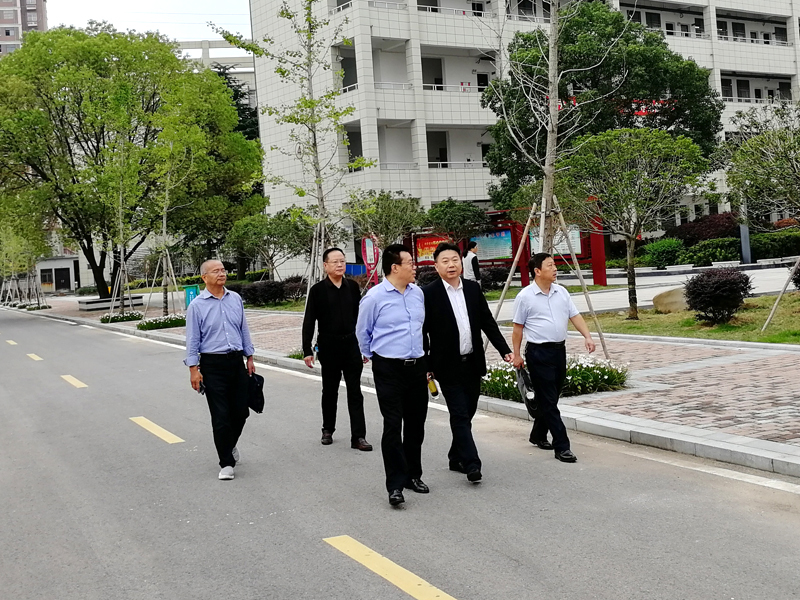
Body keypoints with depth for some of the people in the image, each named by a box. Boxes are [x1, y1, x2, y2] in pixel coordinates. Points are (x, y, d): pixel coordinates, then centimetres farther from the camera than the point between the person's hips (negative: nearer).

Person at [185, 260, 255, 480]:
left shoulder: (235, 299, 7)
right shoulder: (197, 305, -5)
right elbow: (193, 340, -3)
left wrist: (249, 358, 14)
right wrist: (193, 369, -8)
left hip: (236, 361, 4)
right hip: (213, 365, -4)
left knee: (241, 411, 8)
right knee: (221, 416, -2)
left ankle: (230, 445, 37)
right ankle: (226, 463, 9)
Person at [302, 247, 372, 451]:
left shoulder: (353, 287, 4)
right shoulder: (318, 290, -4)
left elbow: (360, 316, 9)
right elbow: (309, 322, -4)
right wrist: (307, 350, -8)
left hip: (351, 344, 2)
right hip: (328, 346, -2)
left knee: (355, 392, 0)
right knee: (330, 391, 11)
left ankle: (358, 436, 1)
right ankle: (328, 430, 28)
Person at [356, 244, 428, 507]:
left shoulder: (418, 293, 7)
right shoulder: (374, 297, -9)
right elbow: (362, 332, 4)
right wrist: (373, 357, 14)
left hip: (417, 367, 6)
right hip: (389, 369, -5)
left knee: (416, 424, 13)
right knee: (393, 426, -7)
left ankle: (413, 475, 28)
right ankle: (395, 485, -1)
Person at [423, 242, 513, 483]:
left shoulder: (473, 288, 7)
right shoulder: (429, 293, -8)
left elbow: (488, 322, 10)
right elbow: (422, 332, -6)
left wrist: (505, 350, 2)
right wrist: (424, 365, -8)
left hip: (473, 362, 5)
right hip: (447, 366, -5)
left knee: (467, 413, 13)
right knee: (460, 415, -7)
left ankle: (456, 458, 28)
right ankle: (471, 463, -7)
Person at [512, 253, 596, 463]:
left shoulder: (561, 292, 8)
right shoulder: (525, 297, -7)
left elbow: (575, 316, 8)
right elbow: (518, 328, -3)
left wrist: (587, 336, -7)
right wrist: (517, 355, -3)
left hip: (559, 350, 6)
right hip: (539, 353, -6)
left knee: (551, 398, 15)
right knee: (548, 401, -5)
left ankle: (538, 435, 34)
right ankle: (562, 447, -5)